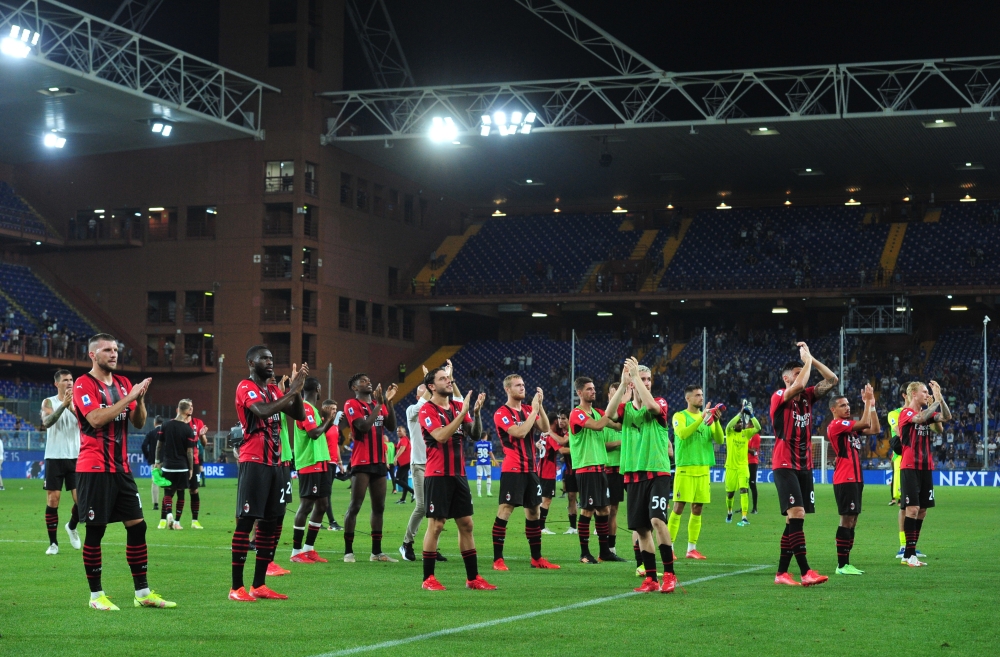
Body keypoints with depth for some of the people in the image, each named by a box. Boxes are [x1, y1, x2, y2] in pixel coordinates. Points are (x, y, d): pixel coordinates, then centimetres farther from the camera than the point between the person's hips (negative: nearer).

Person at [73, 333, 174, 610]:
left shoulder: (123, 383, 13)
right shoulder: (83, 385, -7)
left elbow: (139, 422, 11)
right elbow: (96, 419, -21)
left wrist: (140, 398, -8)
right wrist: (129, 397, -20)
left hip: (121, 468, 7)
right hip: (94, 469, -7)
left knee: (137, 525, 5)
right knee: (95, 530, -3)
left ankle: (142, 593, 10)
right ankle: (96, 595, 6)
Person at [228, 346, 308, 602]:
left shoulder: (274, 389, 17)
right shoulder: (246, 387, -7)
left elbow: (299, 415, 13)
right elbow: (263, 411, -25)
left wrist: (296, 389, 0)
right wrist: (292, 391, -19)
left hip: (276, 463, 8)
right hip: (254, 462, -8)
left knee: (272, 523, 8)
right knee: (246, 521, -8)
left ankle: (259, 585, 14)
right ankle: (236, 587, -6)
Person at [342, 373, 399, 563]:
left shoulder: (379, 404, 14)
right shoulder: (351, 405, -5)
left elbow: (392, 427, 3)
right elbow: (364, 426, -19)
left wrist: (388, 402, -4)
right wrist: (379, 404, -16)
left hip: (379, 462, 7)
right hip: (362, 463, -7)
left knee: (379, 507, 8)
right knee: (355, 506, -6)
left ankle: (377, 551, 12)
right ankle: (348, 551, -4)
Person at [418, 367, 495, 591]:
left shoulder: (458, 406, 11)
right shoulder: (427, 410, -7)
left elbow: (475, 435, 7)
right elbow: (441, 436, -21)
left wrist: (476, 413, -10)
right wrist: (462, 413, -22)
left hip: (459, 475, 6)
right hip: (438, 476, -6)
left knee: (466, 524, 7)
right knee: (436, 525, -5)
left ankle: (473, 578, 12)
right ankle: (428, 579, 3)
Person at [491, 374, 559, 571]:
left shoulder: (528, 409, 12)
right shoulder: (502, 413, -8)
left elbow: (545, 428, 1)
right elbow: (520, 432, -20)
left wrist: (539, 405, -8)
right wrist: (534, 409, -15)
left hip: (531, 468, 7)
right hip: (512, 469, -7)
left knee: (533, 511, 11)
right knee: (505, 510, -10)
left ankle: (537, 558, 19)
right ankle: (497, 559, -8)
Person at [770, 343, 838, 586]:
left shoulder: (807, 396, 12)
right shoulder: (779, 397, -7)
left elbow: (832, 380, 7)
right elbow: (799, 386, -27)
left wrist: (810, 359, 1)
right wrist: (806, 359, -12)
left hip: (804, 466, 7)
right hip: (785, 465, -7)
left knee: (794, 520, 7)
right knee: (796, 514, -17)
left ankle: (782, 572, 13)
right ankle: (806, 572, -22)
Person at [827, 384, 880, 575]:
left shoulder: (851, 426, 17)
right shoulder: (836, 425, -10)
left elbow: (874, 429, 12)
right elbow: (864, 423, -18)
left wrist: (872, 404, 7)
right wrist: (868, 402, -8)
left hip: (855, 478, 9)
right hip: (845, 479, -9)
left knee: (852, 520, 9)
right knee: (847, 519, -10)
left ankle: (846, 563, 13)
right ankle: (842, 565, -9)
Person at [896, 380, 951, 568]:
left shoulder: (927, 412, 14)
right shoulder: (906, 413, -7)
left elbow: (946, 417, 1)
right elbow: (920, 418, -28)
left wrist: (940, 397, -9)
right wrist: (937, 400, -20)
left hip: (926, 467, 7)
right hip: (910, 467, -7)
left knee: (922, 510, 7)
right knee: (912, 509, -11)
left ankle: (910, 553, 13)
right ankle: (909, 554, -8)